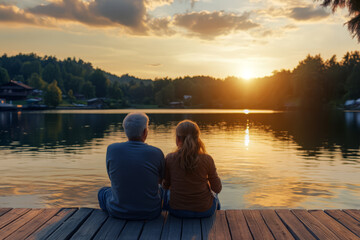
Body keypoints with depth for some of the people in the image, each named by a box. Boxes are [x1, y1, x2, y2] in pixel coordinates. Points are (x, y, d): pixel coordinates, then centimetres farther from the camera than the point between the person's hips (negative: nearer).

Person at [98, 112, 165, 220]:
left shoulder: (112, 149, -12)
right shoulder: (156, 153, -14)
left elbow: (112, 177, 5)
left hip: (118, 212, 0)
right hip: (150, 212, 0)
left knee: (103, 193, 33)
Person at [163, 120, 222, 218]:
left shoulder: (170, 158, -15)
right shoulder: (207, 159, -16)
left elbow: (166, 186, -1)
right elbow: (217, 189, -7)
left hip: (176, 210, 1)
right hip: (204, 211, 0)